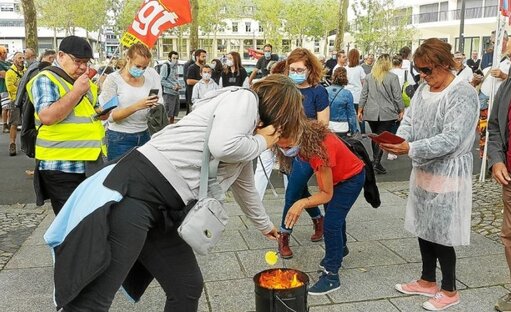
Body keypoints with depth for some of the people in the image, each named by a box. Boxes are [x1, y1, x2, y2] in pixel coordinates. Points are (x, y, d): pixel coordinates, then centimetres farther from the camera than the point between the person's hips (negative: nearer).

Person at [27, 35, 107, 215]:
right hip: (62, 167, -8)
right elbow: (47, 116, -22)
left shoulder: (84, 81, 17)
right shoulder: (45, 79, -8)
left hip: (92, 163, 8)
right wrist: (77, 91, -20)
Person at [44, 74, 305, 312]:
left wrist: (264, 225, 58)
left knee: (188, 288, 14)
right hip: (135, 188, -10)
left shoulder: (244, 145, 25)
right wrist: (261, 142, 0)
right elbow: (222, 146, -21)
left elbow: (244, 187, 42)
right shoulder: (244, 98, -1)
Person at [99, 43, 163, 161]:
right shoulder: (113, 79, -8)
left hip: (144, 135, 3)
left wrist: (157, 106, -18)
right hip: (120, 138, -3)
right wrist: (137, 106, -28)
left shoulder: (152, 74, 2)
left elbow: (160, 103, 7)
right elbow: (110, 116, -15)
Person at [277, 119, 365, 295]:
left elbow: (327, 194, -36)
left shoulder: (321, 149, -42)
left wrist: (303, 203, -48)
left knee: (331, 223, -18)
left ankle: (331, 276, -8)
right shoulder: (304, 142, -22)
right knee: (334, 217, 25)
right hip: (332, 177, 8)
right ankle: (339, 250, 51)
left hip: (351, 177, -8)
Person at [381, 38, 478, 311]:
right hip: (423, 170, 8)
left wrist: (410, 149, -31)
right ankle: (427, 281, 33)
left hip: (447, 173, -8)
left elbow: (450, 139, -25)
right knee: (423, 228, 16)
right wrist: (397, 141, -14)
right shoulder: (424, 89, 7)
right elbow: (409, 120, 7)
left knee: (440, 234, 2)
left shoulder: (463, 93, -17)